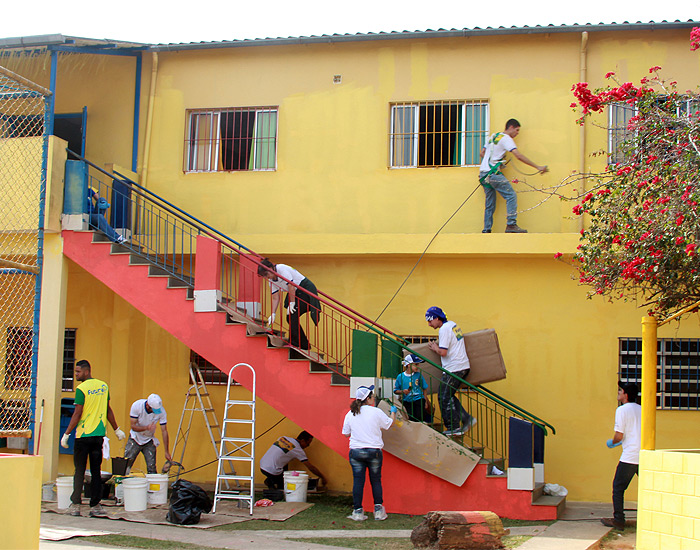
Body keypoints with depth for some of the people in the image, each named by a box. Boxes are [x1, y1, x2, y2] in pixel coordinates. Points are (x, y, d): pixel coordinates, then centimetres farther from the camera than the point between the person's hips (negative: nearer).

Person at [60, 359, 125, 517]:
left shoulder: (81, 389, -10)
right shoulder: (103, 386, 8)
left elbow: (77, 414, -12)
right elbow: (108, 411, 12)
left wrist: (66, 434, -7)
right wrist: (117, 429, 20)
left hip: (83, 434, -5)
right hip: (99, 434, 5)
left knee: (79, 470, 3)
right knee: (96, 471, 6)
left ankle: (75, 505, 4)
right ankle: (95, 506, 4)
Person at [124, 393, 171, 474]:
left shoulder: (161, 411, -21)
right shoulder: (137, 406, -24)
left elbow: (164, 431, -16)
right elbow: (133, 426, -20)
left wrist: (167, 452, -18)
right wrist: (146, 427, -39)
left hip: (149, 440, 0)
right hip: (135, 439, 0)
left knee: (151, 468, -8)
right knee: (126, 465, -4)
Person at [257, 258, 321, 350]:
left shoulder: (281, 269, -20)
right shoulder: (271, 280, 6)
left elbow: (291, 286, -23)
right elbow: (275, 298, 6)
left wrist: (292, 303, -17)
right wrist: (273, 314, -3)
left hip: (306, 290, -9)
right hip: (297, 293, 9)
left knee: (292, 316, -15)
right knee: (290, 318, 5)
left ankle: (295, 343, -8)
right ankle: (304, 345, 11)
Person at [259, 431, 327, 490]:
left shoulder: (284, 438, 11)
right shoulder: (298, 450, -7)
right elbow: (311, 467, -3)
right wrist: (322, 477, 9)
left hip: (262, 465, 7)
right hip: (272, 471, -7)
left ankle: (270, 480, 13)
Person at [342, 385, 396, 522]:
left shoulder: (350, 414, 1)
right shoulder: (376, 412, -8)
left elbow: (346, 434, 9)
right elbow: (389, 423, 6)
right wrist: (393, 412, 25)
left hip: (355, 452, 2)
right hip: (374, 451, -2)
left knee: (358, 481, 3)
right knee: (376, 481, 9)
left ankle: (358, 512, 3)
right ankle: (379, 511, 10)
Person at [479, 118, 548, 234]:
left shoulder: (493, 136, 20)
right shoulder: (506, 138, -5)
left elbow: (482, 153, 24)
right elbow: (518, 156, -15)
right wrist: (538, 167, -14)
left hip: (483, 173, 9)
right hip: (493, 173, -9)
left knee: (490, 203, 11)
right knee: (511, 196, -9)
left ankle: (486, 230, 10)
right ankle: (511, 225, -18)